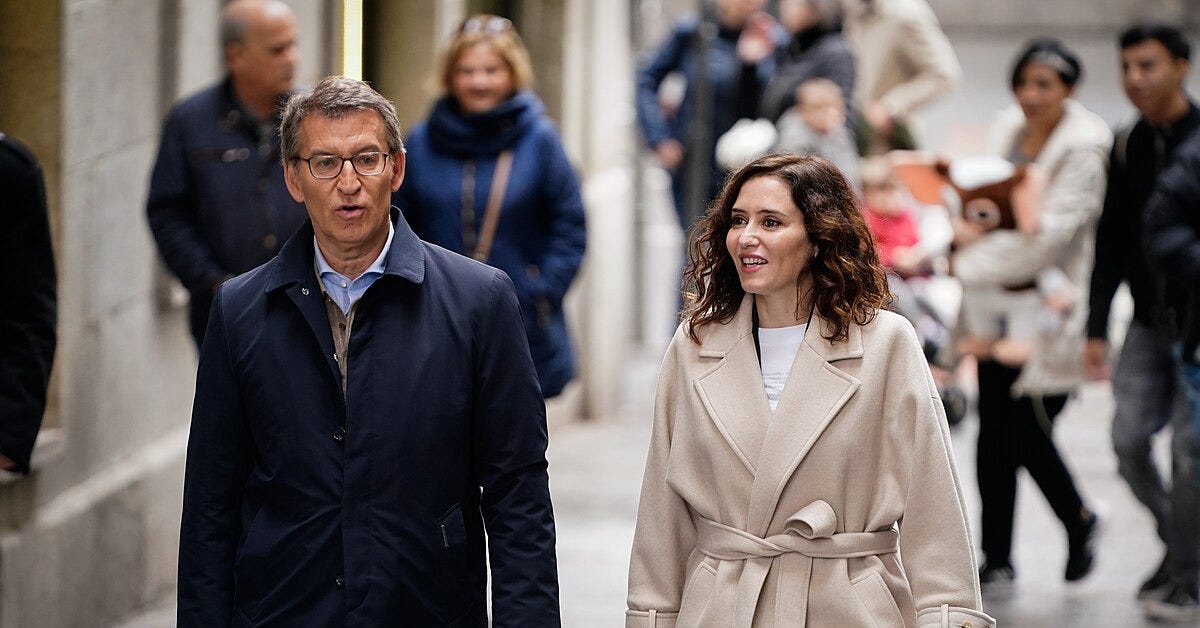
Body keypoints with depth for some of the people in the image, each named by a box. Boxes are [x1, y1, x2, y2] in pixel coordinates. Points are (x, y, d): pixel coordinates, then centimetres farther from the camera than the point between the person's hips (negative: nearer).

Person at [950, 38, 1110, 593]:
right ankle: (997, 562, 13)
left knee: (1028, 431, -3)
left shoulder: (1084, 148, -13)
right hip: (999, 304, 6)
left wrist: (970, 261, -16)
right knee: (995, 432, 5)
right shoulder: (1009, 128, 8)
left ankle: (1079, 521, 26)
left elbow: (1049, 235, -19)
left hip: (1051, 307, -6)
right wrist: (967, 226, -6)